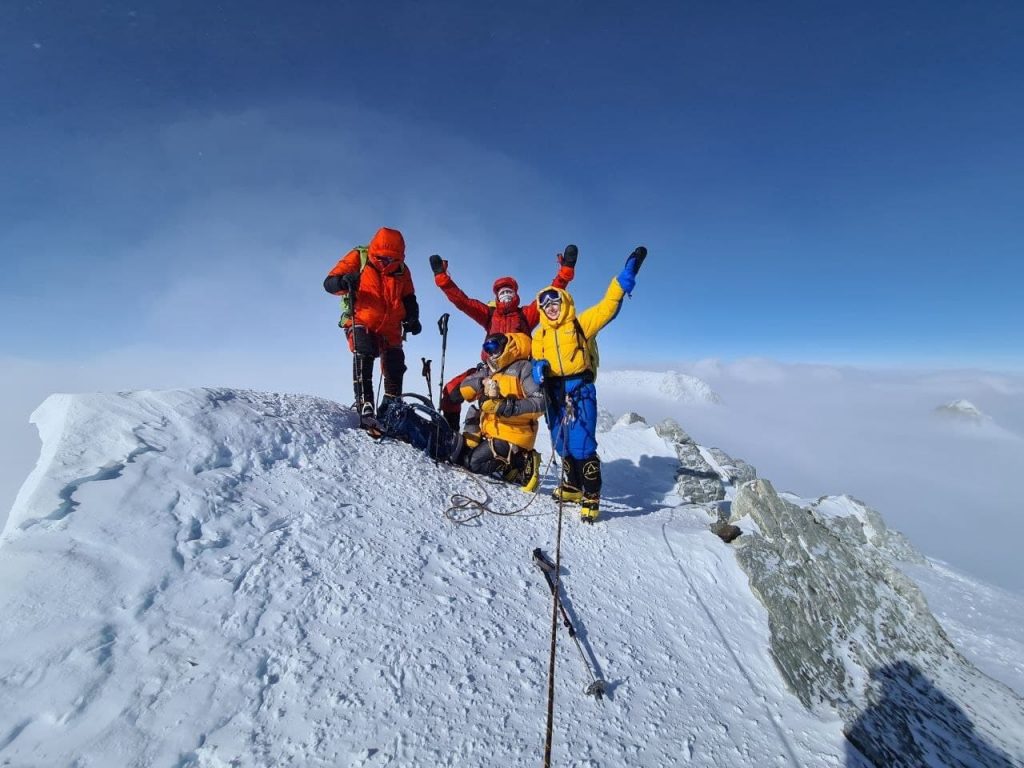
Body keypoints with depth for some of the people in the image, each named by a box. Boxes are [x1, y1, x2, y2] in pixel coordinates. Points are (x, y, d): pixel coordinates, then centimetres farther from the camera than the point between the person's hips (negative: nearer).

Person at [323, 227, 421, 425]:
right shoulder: (357, 258, -4)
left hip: (390, 327, 4)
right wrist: (344, 282, -32)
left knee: (395, 366, 4)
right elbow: (329, 283, -8)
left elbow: (408, 298, 16)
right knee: (364, 357, -27)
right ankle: (364, 406, -30)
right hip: (361, 322, -4)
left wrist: (412, 318, -4)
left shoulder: (402, 269, 6)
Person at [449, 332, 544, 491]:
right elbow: (463, 392, 6)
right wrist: (481, 382, -13)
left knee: (474, 463, -16)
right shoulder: (488, 371, 13)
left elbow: (539, 403, -18)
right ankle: (512, 460, 9)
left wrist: (508, 407, -27)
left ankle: (523, 464, -1)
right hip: (489, 431, 8)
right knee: (458, 458, 6)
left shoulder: (523, 368, -8)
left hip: (512, 434, -8)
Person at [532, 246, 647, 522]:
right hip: (553, 392, 5)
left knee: (582, 445, -11)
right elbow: (535, 359, 13)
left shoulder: (580, 323, 1)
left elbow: (607, 306, -6)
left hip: (579, 389, -5)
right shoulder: (540, 335, 16)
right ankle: (572, 486, 32)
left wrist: (626, 275, -13)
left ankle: (591, 496, 3)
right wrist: (538, 368, -11)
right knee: (562, 445, 13)